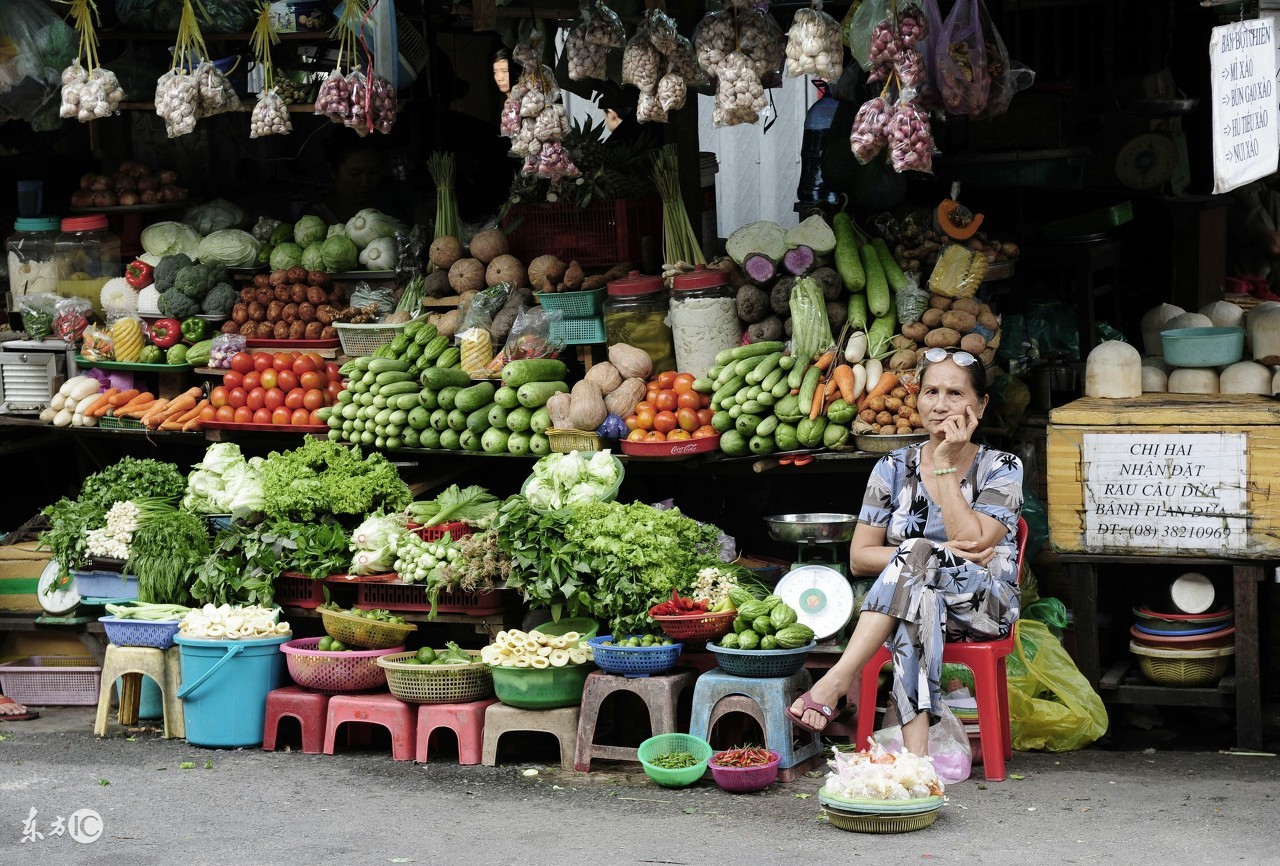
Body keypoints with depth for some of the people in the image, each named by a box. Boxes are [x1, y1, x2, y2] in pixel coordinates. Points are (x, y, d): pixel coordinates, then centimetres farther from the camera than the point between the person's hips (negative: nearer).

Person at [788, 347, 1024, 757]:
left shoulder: (1001, 469, 3)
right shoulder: (893, 469, 8)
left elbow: (970, 542, -14)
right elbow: (859, 558, 3)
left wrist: (946, 465, -12)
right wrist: (937, 553, -11)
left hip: (985, 605, -2)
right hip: (908, 599, 2)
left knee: (916, 553, -34)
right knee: (919, 601, -38)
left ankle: (837, 680, -44)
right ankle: (916, 751, -49)